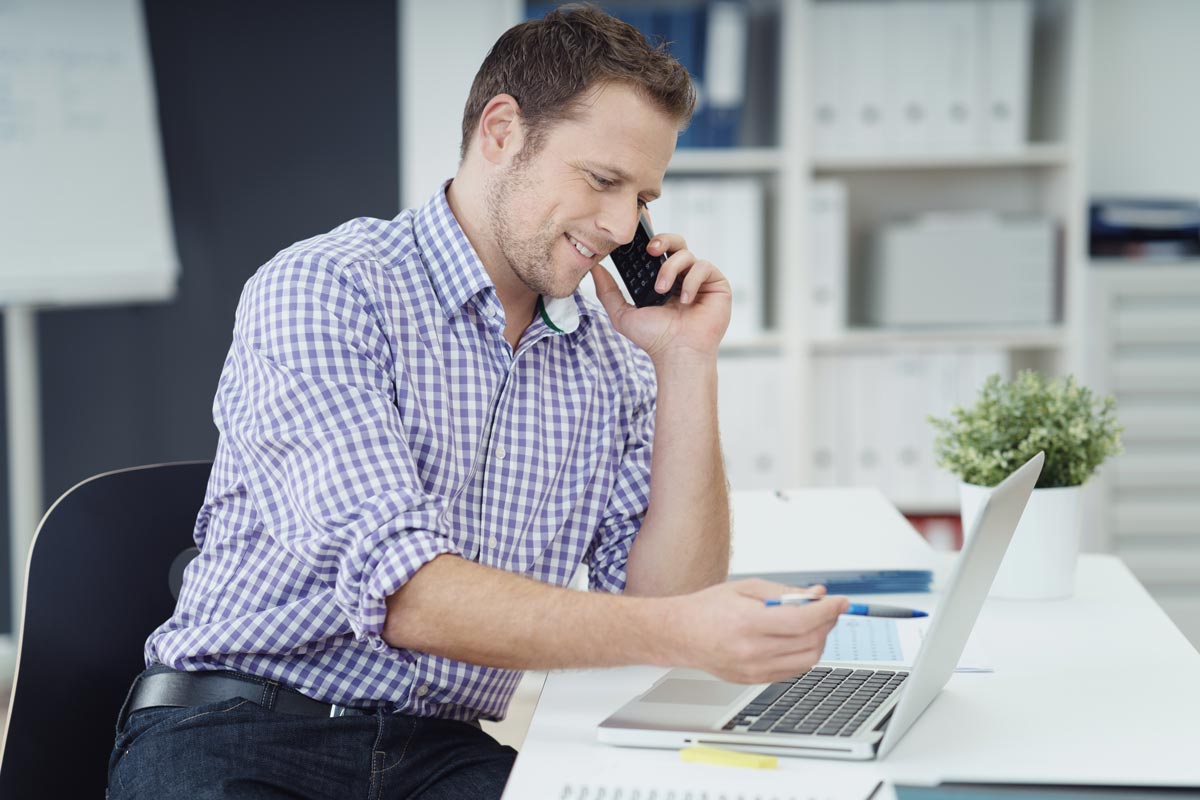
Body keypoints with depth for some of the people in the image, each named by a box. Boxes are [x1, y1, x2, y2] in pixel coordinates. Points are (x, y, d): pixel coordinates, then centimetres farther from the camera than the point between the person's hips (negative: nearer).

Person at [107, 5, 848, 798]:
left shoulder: (609, 360, 10)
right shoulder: (320, 289, -10)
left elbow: (668, 598, 5)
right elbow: (393, 584, -22)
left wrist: (687, 362, 1)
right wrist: (675, 634, -30)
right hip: (237, 734, -4)